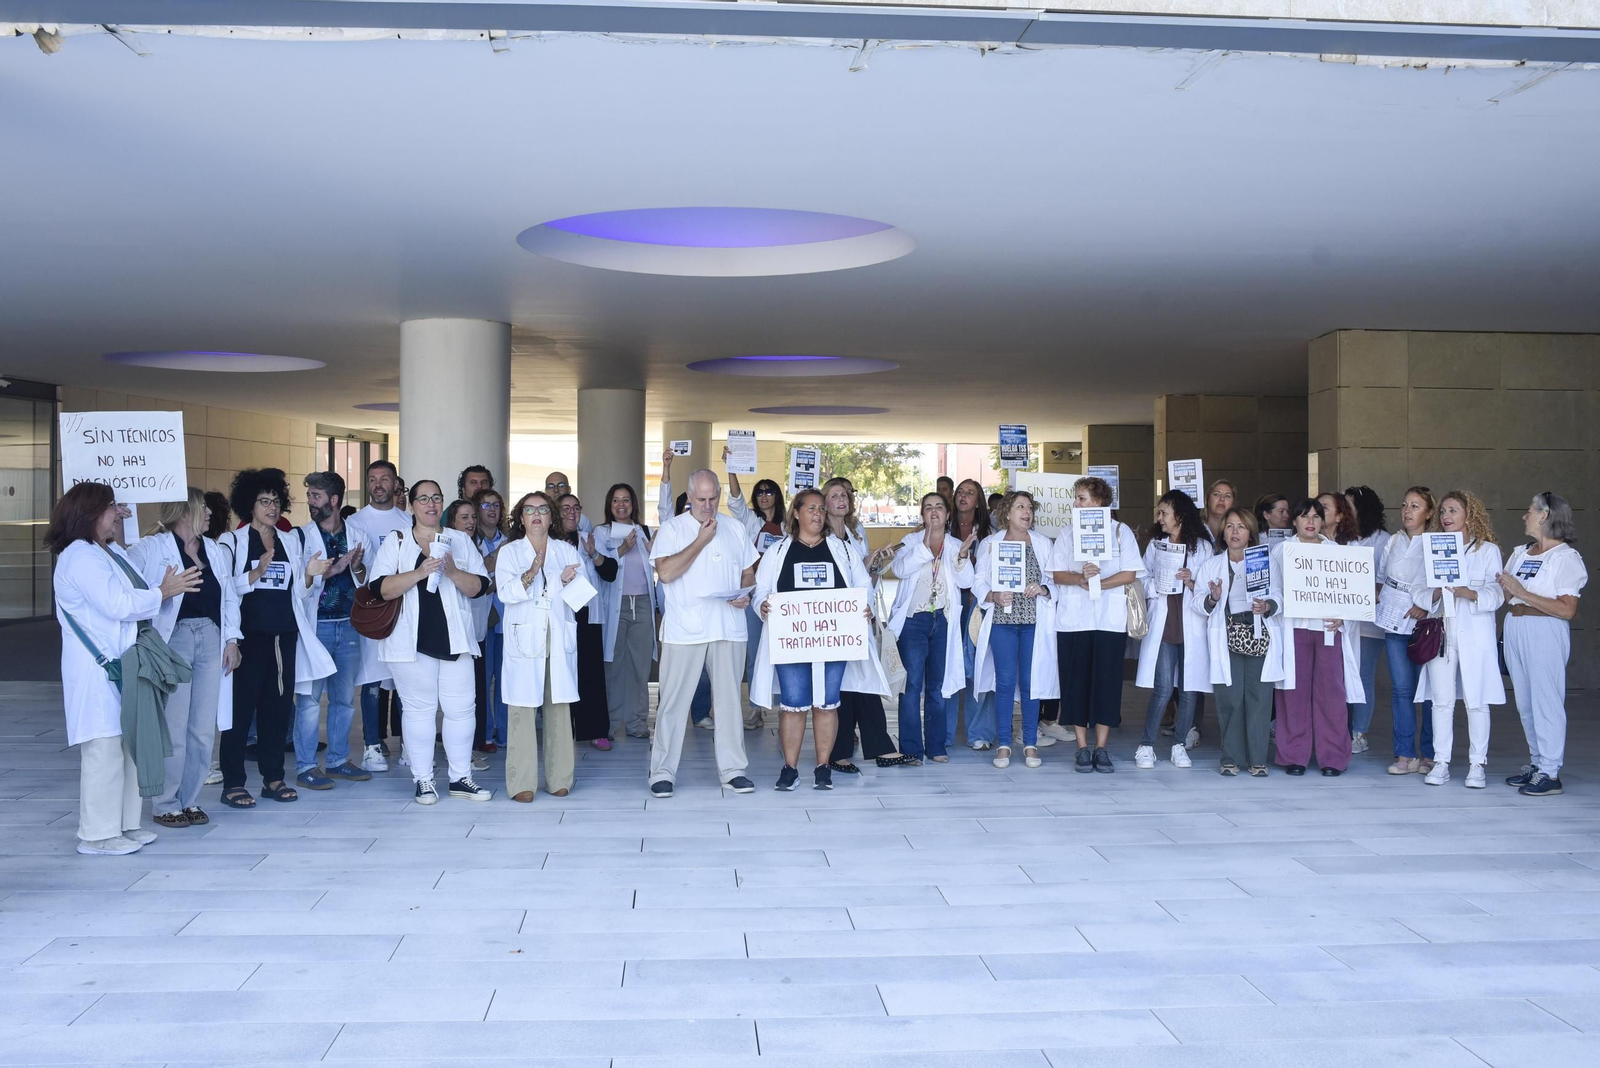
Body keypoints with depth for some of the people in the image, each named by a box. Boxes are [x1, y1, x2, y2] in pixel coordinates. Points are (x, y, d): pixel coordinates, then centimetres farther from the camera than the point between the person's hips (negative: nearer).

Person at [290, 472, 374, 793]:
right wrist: (334, 568, -17)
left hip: (348, 624, 4)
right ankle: (305, 766, 2)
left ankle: (339, 760, 21)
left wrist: (357, 568, -7)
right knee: (309, 697, -4)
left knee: (345, 696, 10)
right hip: (315, 625, -4)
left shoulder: (356, 535, 9)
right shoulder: (302, 536, -2)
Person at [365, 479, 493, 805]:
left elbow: (479, 586, 3)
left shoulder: (461, 541, 11)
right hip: (413, 641, -2)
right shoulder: (395, 543, 4)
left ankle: (461, 778, 13)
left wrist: (452, 572, -15)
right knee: (418, 708, 2)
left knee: (460, 708, 3)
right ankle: (423, 780, 11)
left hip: (454, 640, 2)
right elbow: (380, 588, -8)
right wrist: (419, 573, -20)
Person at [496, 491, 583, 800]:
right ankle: (522, 783, -5)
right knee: (522, 708, -7)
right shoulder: (509, 552, 7)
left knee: (559, 707, 1)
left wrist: (567, 582, -13)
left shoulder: (567, 551, 14)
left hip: (560, 638, 2)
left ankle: (559, 779, 8)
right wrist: (531, 573, -23)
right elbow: (506, 592, -8)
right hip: (524, 638, -2)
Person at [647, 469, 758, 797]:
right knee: (674, 702, -1)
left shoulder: (735, 529, 12)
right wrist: (701, 540, -11)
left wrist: (745, 594, -4)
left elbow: (748, 573, 18)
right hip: (684, 631, -3)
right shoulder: (671, 529, 1)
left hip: (728, 629, 3)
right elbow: (665, 572, -14)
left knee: (729, 699, 7)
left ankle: (732, 769, 15)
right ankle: (662, 771, 7)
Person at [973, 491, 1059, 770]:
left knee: (1030, 681, 0)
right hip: (1002, 620, -1)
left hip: (1033, 621, 1)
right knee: (1005, 681, -3)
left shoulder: (1043, 543, 11)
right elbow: (979, 582, 5)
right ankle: (1003, 744, 4)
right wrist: (994, 596, -13)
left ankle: (1030, 744, 7)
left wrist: (1042, 589, -12)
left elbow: (1055, 580, 8)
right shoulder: (990, 543, 9)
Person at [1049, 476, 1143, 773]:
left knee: (1107, 681, -1)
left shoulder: (1120, 531, 6)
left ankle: (1101, 748, 7)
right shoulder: (1067, 534, 12)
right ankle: (1082, 748, 8)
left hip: (1110, 619, -1)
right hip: (1072, 619, 2)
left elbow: (1130, 573, -2)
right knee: (1076, 681, 0)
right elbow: (1057, 574, 3)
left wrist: (1099, 583, -14)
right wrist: (1080, 578, -16)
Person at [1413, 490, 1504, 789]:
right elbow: (1417, 591, 6)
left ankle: (1477, 764, 8)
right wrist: (1436, 594, -14)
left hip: (1475, 635, -2)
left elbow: (1496, 594, -4)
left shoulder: (1488, 550, 4)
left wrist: (1469, 593, -21)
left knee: (1476, 701, 0)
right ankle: (1441, 762, 7)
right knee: (1442, 700, 1)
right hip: (1441, 633, 2)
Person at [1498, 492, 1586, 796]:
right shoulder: (1520, 553, 14)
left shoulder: (1566, 557, -6)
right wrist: (1506, 588, -6)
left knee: (1546, 700, -6)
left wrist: (1522, 593, -16)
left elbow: (1567, 610, -15)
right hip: (1515, 630, 7)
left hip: (1546, 632, -7)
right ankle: (1536, 762, 21)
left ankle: (1550, 772, -1)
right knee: (1524, 702, 11)